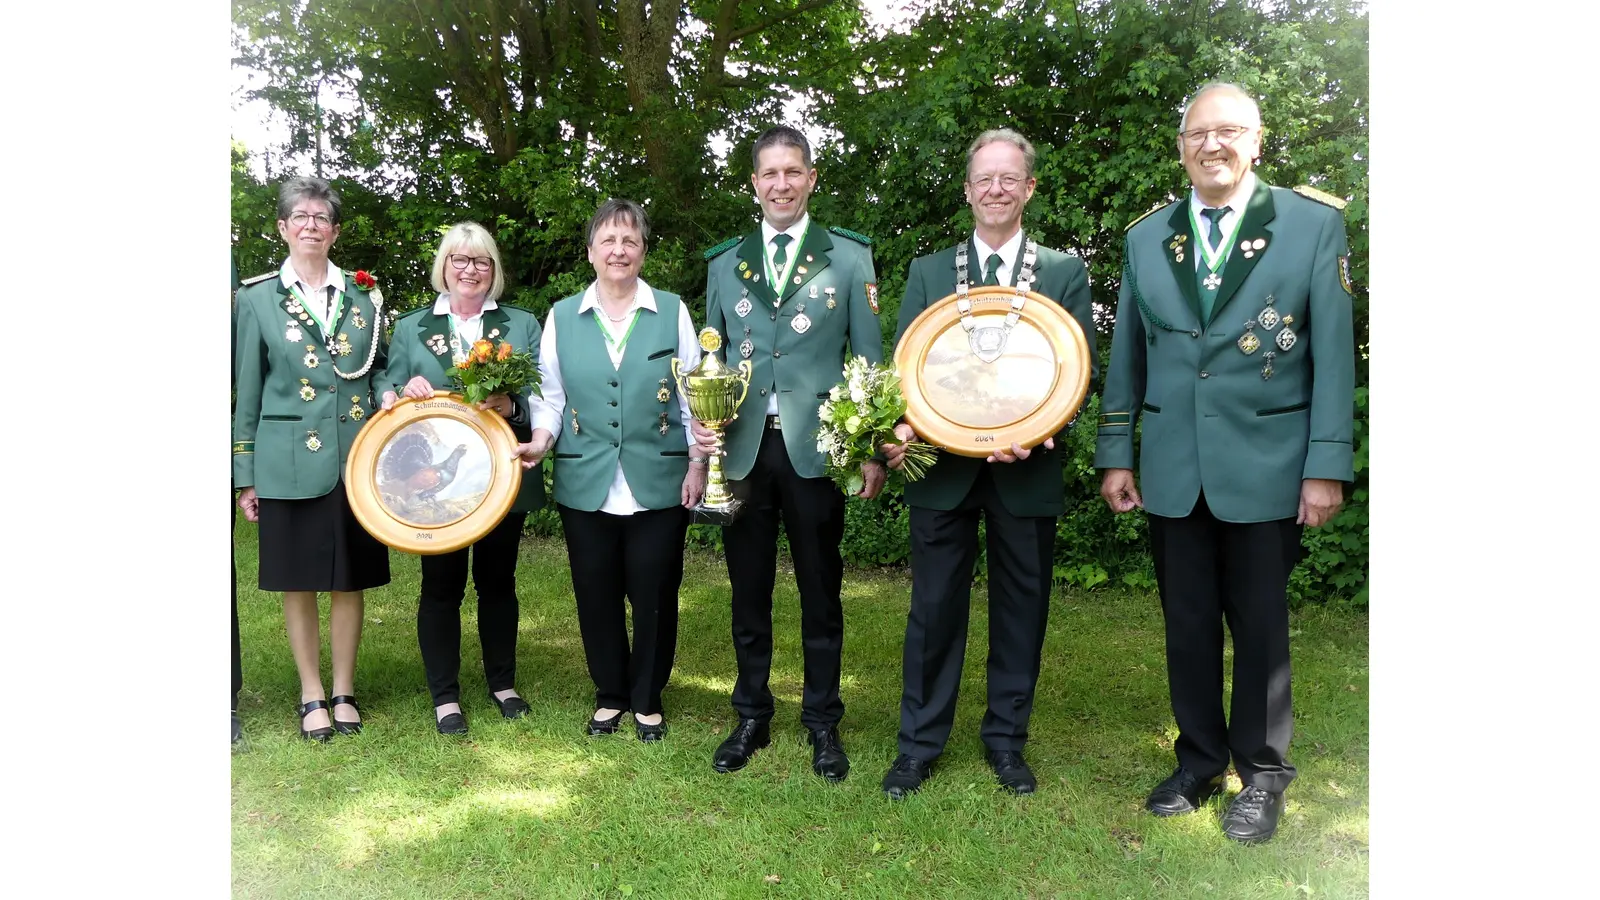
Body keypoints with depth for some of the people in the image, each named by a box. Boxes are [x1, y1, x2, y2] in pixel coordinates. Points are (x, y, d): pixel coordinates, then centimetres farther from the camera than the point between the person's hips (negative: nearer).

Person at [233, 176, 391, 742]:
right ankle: (311, 695, 20)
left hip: (354, 460, 1)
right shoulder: (258, 298, 4)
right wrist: (245, 477, 1)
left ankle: (343, 691, 22)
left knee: (350, 582, 7)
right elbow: (247, 394, 4)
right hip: (289, 464, -1)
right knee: (297, 585, 6)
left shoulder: (361, 298, 9)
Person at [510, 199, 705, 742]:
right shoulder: (562, 317, 6)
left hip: (659, 482, -1)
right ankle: (610, 694, 29)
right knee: (596, 595, 9)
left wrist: (698, 463, -1)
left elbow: (692, 395, 4)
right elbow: (551, 395, 9)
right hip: (586, 484, 2)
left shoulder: (672, 312, 2)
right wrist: (541, 439, -9)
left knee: (654, 595, 6)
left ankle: (647, 699, 25)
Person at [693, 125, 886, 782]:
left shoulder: (849, 257, 3)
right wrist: (701, 431, -2)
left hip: (816, 449, -2)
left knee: (820, 592, 8)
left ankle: (822, 721, 23)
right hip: (743, 449, 3)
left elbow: (870, 358, 1)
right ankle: (751, 716, 27)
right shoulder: (725, 264, 11)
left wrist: (872, 450, -4)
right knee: (748, 592, 11)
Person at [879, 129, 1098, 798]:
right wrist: (903, 426, -15)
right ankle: (920, 742, 20)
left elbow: (1080, 367, 0)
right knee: (934, 607, 6)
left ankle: (1006, 739, 27)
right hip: (943, 467, 0)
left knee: (1021, 608, 10)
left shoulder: (1065, 272, 6)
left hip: (1027, 472, 0)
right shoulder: (929, 272, 9)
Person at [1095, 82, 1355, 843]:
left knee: (1260, 625, 8)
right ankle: (1199, 759, 29)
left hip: (1266, 466, -2)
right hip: (1172, 468, 3)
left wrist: (1327, 465, -9)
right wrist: (1114, 455, 6)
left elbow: (1333, 352, -4)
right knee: (1187, 624, 12)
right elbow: (1126, 354, 9)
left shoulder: (1313, 223, -1)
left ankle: (1261, 773, 26)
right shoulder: (1146, 236, 7)